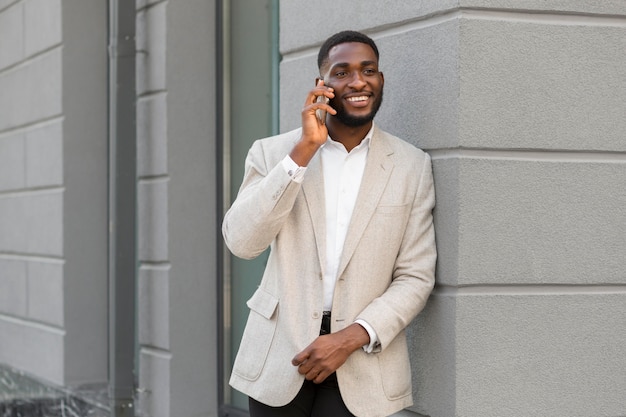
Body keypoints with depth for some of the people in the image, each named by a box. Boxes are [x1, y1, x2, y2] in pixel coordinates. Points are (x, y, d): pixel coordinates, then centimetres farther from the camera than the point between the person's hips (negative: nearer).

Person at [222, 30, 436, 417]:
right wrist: (303, 150, -16)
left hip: (361, 364, 0)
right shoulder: (273, 152, 2)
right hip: (279, 353, 1)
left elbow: (416, 277, -1)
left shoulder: (412, 166, 1)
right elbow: (241, 241, -11)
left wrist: (351, 338, -14)